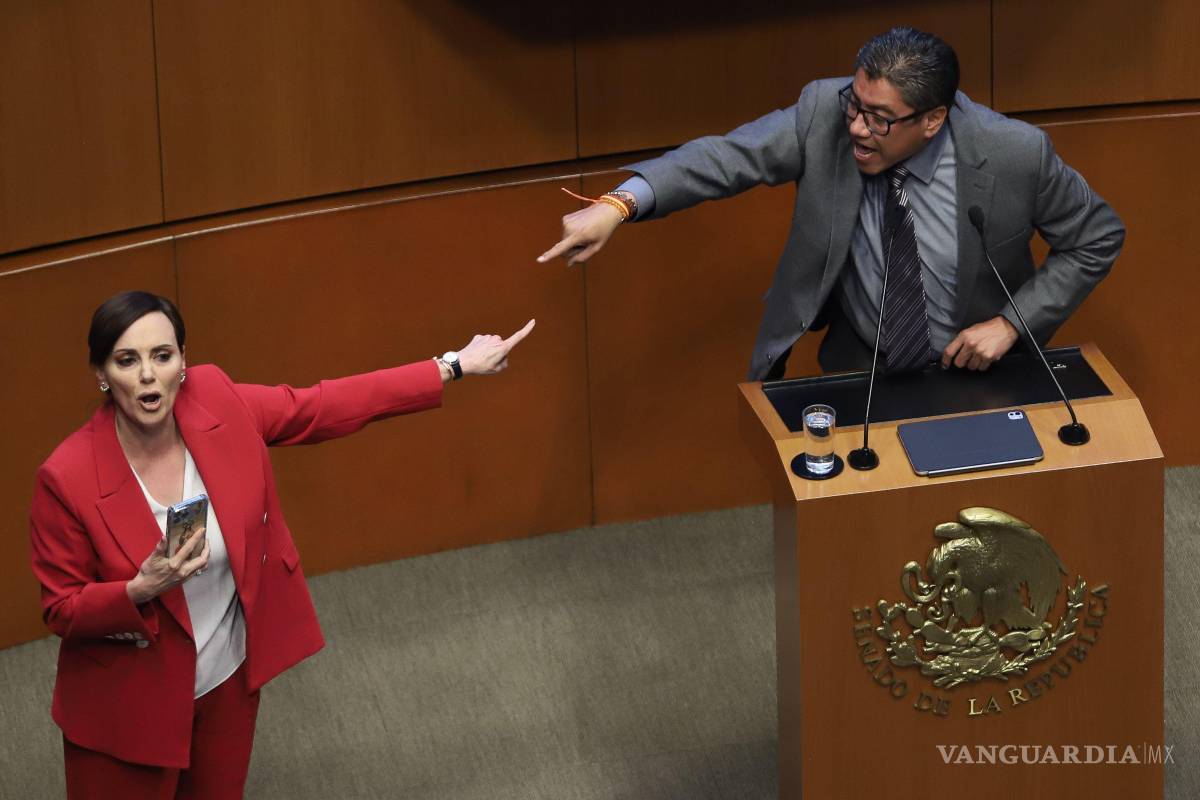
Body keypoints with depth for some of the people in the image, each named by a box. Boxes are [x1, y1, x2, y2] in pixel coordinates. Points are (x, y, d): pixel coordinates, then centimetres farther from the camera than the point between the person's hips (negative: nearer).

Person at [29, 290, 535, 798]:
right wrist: (141, 591, -35)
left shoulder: (218, 404, -14)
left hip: (229, 678, 4)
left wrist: (454, 367, 0)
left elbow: (327, 407, -2)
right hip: (128, 707, -4)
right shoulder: (68, 478, -25)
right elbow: (61, 610, -16)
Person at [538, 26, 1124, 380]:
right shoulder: (827, 113, -18)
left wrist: (1011, 323, -16)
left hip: (972, 362, -1)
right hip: (858, 365, 1)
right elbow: (729, 156, -20)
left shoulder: (1013, 154, -21)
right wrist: (617, 206, -35)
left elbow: (1098, 238, -7)